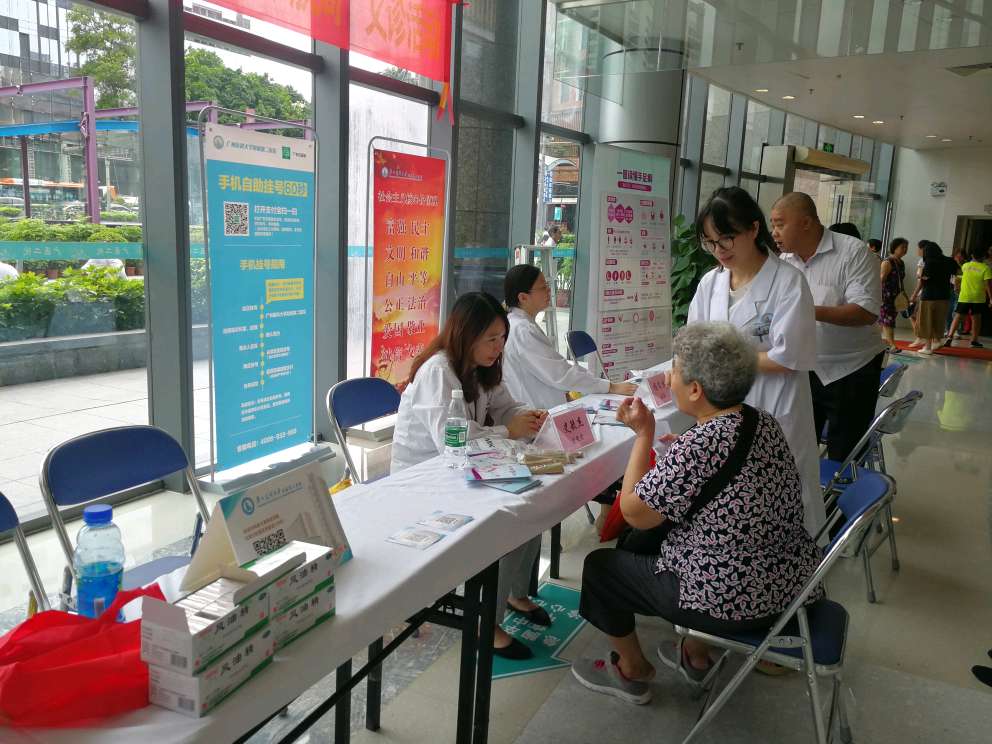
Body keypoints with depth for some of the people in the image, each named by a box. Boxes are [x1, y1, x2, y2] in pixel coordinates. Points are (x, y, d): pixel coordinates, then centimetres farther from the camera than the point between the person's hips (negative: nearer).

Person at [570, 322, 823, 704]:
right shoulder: (764, 421, -2)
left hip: (735, 601, -8)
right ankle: (696, 656, 41)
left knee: (600, 564, 11)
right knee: (652, 541, 32)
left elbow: (635, 514, -17)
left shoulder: (698, 446, -28)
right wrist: (671, 447, 6)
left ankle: (632, 672, 31)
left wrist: (643, 434, -12)